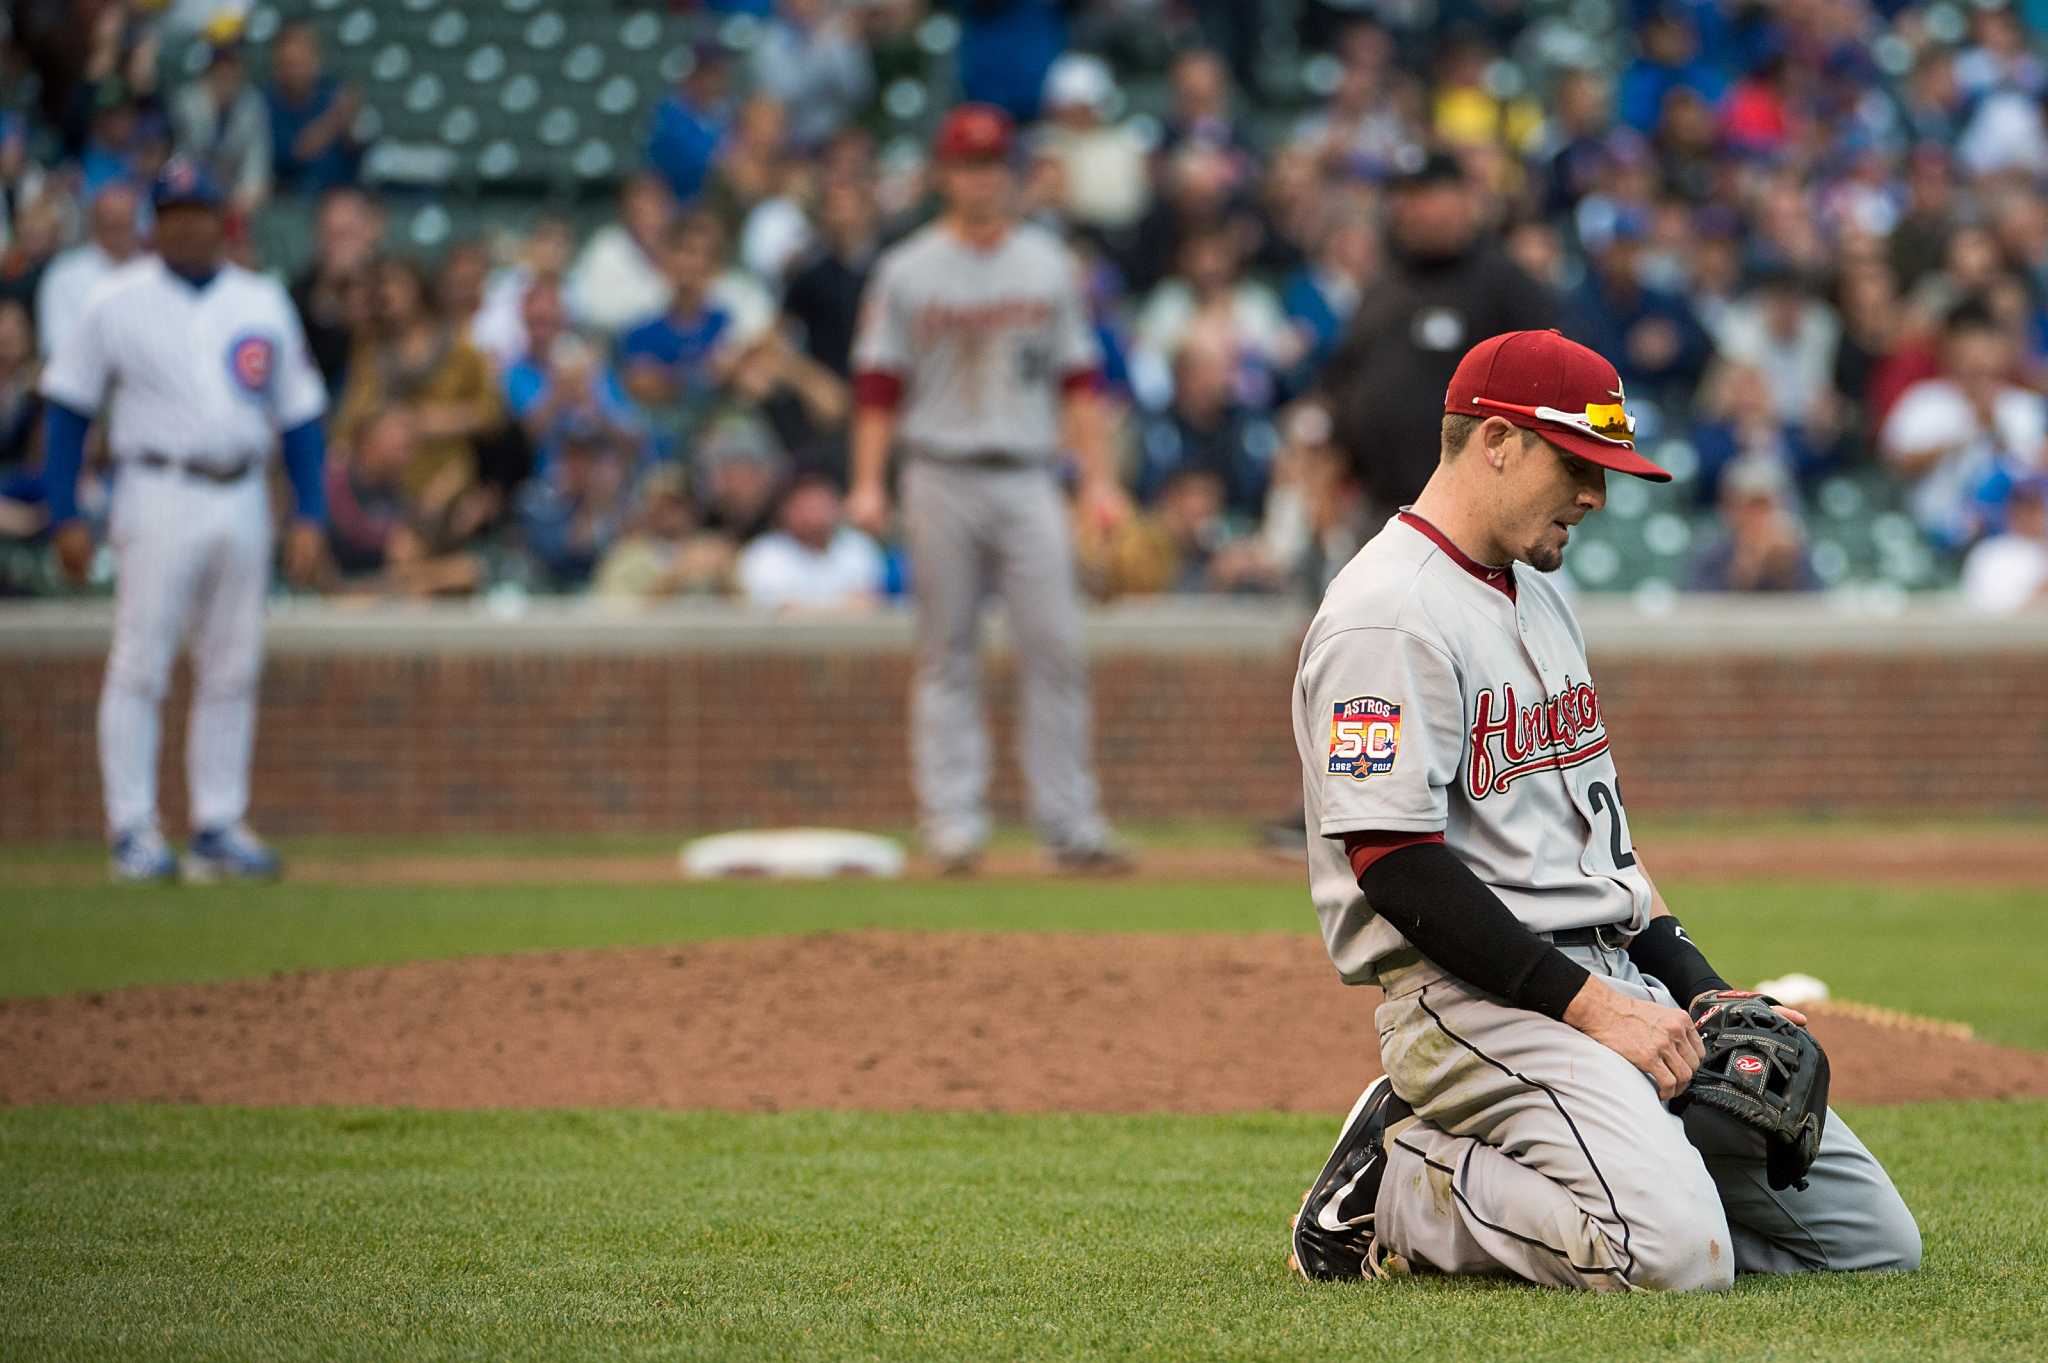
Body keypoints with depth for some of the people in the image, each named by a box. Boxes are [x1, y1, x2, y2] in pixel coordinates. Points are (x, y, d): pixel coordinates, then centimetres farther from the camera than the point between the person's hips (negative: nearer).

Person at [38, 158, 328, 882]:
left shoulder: (263, 302, 11)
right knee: (139, 667, -6)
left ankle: (219, 828, 12)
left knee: (232, 673, 6)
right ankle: (133, 832, -3)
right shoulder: (118, 302, 1)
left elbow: (300, 412, 13)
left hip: (243, 500, 4)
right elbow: (67, 406, 2)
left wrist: (309, 516, 4)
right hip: (159, 497, -4)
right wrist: (65, 516, -5)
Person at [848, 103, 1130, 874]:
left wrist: (1099, 479, 5)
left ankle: (1070, 824, -3)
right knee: (948, 657, 1)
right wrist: (868, 484, -8)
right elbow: (879, 385, 2)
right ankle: (953, 823, 3)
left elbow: (1078, 378, 12)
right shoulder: (908, 273, 3)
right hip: (942, 482, -2)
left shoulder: (1048, 264, 11)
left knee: (1056, 650, -6)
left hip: (1027, 480, 2)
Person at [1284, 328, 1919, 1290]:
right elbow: (1394, 863, -19)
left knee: (1874, 1236, 3)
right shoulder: (1389, 616, -11)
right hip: (1475, 996, -10)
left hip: (1615, 983, 10)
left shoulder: (1538, 593, 21)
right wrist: (1588, 1005, -19)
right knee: (1677, 1249, -31)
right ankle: (1392, 1191, -7)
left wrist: (1704, 991, 11)